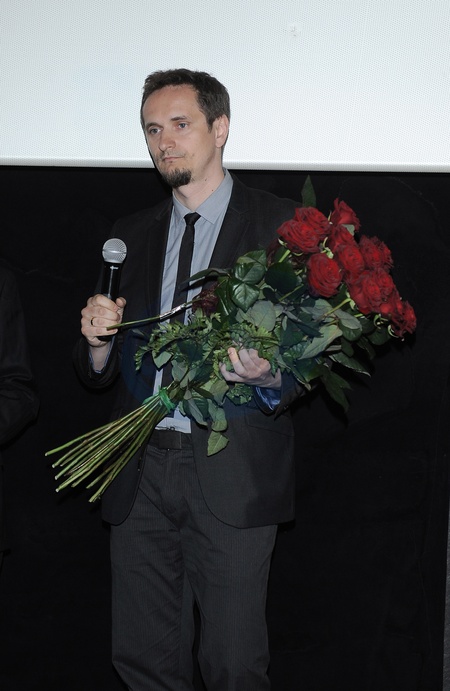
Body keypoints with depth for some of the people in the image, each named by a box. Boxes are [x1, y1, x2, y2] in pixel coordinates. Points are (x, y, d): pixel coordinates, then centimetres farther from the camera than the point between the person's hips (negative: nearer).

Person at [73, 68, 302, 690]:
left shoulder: (282, 225, 1)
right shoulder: (131, 235, 16)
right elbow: (98, 376, 16)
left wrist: (268, 378, -22)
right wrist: (98, 343, -7)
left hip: (232, 474, -4)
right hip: (140, 473, 5)